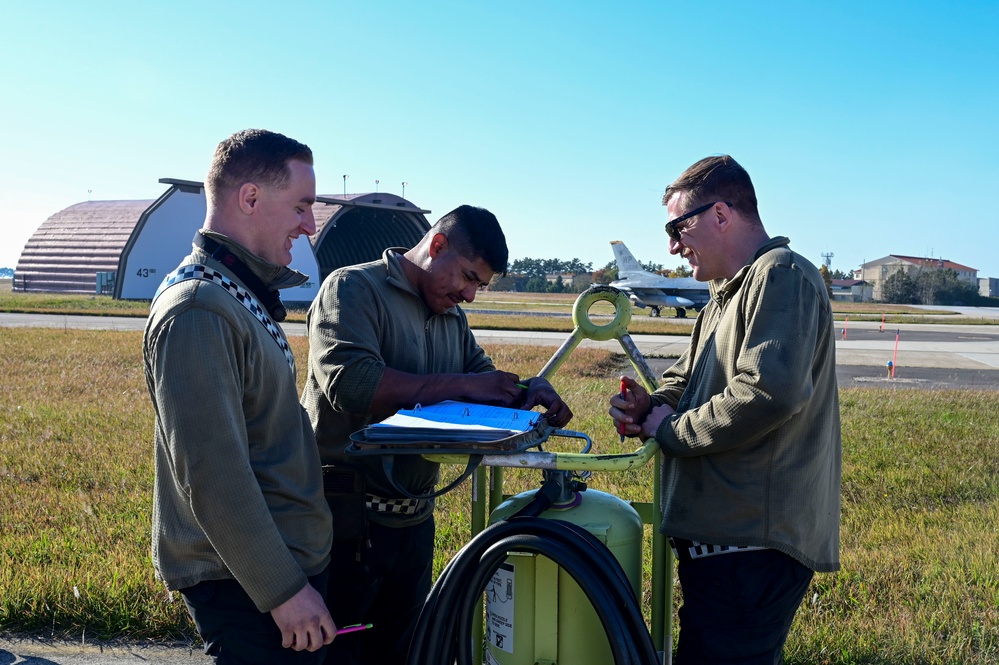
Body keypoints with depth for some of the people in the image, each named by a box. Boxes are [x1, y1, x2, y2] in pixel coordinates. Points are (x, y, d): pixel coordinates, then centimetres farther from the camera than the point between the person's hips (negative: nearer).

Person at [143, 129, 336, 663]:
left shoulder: (242, 295, 12)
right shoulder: (198, 310, -20)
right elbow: (212, 475, -24)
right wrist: (283, 589, -20)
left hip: (288, 559, 9)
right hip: (243, 581, -9)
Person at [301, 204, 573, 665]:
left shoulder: (454, 320, 13)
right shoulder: (354, 288, -12)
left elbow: (486, 381, 18)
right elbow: (351, 383, -27)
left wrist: (526, 391, -6)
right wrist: (461, 384, -21)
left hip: (415, 521, 8)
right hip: (347, 519, -7)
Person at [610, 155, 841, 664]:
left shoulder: (780, 276, -13)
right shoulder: (726, 296, 21)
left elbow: (769, 392, -27)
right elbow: (687, 378, 25)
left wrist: (671, 430, -13)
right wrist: (651, 406, 2)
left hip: (754, 546, -10)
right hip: (719, 534, 10)